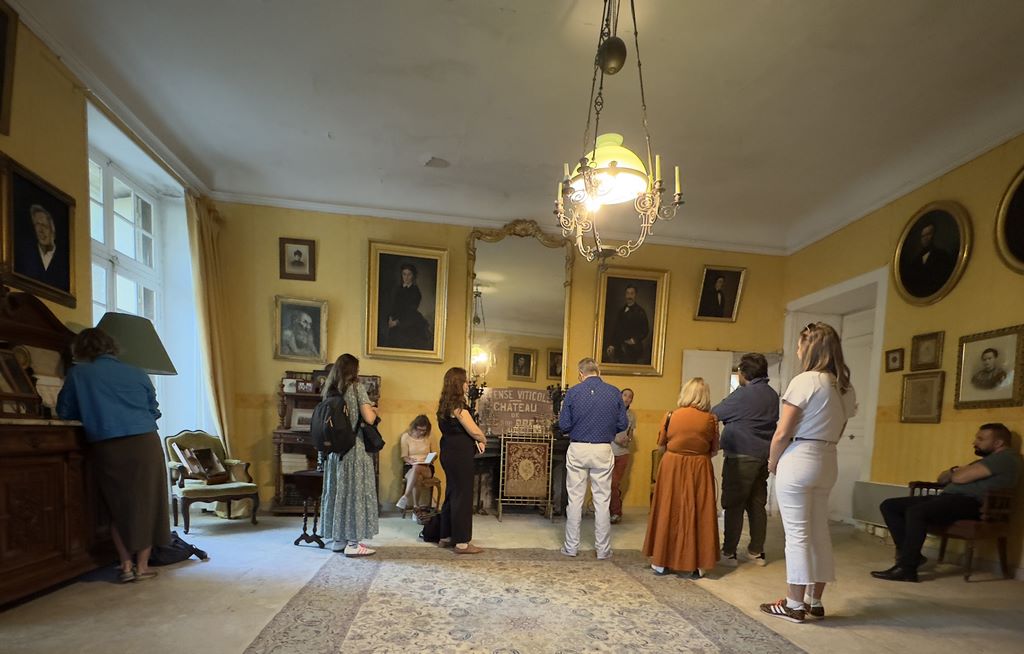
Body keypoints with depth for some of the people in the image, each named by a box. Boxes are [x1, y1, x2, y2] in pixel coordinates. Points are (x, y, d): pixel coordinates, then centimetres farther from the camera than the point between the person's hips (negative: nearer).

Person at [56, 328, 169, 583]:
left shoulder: (77, 374, 6)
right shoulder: (138, 374, 11)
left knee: (118, 507, 15)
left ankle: (126, 566, 14)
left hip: (107, 449, 0)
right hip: (144, 444, 1)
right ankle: (142, 566, 14)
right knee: (145, 504, 10)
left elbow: (64, 412, 13)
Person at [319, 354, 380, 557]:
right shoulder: (356, 387, -9)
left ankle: (339, 538, 21)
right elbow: (369, 418, -15)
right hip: (355, 448, -7)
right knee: (355, 490, -1)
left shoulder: (330, 390, 10)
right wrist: (373, 410, 6)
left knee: (338, 490, 12)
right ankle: (353, 543, 3)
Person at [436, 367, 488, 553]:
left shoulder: (446, 404, 12)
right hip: (459, 455, -10)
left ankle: (446, 537, 26)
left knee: (452, 494, 17)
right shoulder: (458, 405, -18)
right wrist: (483, 440, 3)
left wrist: (476, 441, 6)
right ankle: (462, 542, 5)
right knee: (462, 496, -2)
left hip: (450, 453, 10)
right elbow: (474, 431, -18)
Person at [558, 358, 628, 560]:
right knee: (602, 500, 9)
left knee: (575, 499, 9)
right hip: (603, 451, 1)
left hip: (577, 450, 0)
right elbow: (623, 424, 0)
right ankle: (603, 549, 17)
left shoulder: (573, 392, -6)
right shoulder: (614, 392, -3)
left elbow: (563, 425, -5)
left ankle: (571, 546, 18)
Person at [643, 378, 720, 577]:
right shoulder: (710, 419, -5)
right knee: (697, 514, 10)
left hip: (672, 468, 0)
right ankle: (696, 565, 17)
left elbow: (661, 447, 0)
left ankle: (661, 562, 18)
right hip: (699, 470, 0)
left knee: (668, 512, 9)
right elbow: (714, 450, 3)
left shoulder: (671, 416, -6)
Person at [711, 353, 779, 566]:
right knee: (757, 504, 13)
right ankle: (757, 552, 20)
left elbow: (715, 414, -5)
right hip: (763, 456, 7)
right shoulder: (772, 395, 9)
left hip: (741, 457, -7)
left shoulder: (743, 394, -13)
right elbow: (772, 421, 16)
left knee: (734, 505, -1)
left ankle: (728, 552, 4)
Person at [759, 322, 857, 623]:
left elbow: (782, 433, -13)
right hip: (827, 462, 8)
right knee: (819, 531, 15)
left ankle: (794, 605, 10)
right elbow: (837, 431, 10)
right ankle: (815, 601, 25)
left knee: (797, 533, 0)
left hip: (798, 461, -7)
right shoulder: (846, 387, 9)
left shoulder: (805, 380, -14)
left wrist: (772, 462, 1)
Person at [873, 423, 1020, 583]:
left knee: (915, 511, -34)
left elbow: (959, 477, -13)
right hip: (948, 498, 10)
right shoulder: (986, 460, 31)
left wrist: (955, 471, 12)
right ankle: (909, 554, -8)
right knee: (889, 505, -2)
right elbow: (942, 478, 28)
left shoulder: (1006, 457, -1)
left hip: (969, 502, -10)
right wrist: (956, 470, 6)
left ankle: (906, 569, -28)